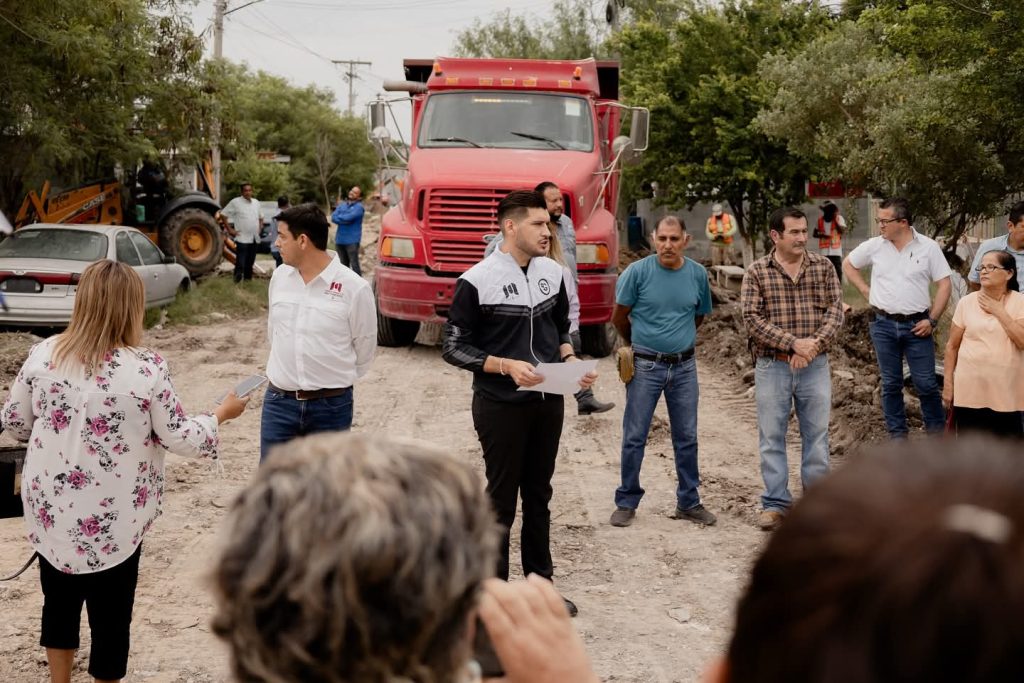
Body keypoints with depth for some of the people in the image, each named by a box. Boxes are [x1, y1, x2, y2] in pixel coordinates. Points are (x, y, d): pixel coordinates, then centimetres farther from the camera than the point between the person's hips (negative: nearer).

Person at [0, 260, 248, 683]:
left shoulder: (43, 354, -8)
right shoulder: (146, 368, -19)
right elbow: (179, 439, -11)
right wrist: (222, 413, 6)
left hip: (51, 509, 4)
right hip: (113, 517, -4)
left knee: (59, 600, 23)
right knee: (110, 612, 13)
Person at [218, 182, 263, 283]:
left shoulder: (256, 202, 12)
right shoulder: (235, 202, -6)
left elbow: (260, 217, 27)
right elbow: (223, 215, -5)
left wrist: (259, 228, 13)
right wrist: (230, 230, -7)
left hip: (254, 239, 6)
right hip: (242, 239, -6)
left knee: (250, 263, 13)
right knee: (240, 263, -10)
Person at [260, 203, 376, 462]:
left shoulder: (353, 288, -14)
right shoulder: (279, 277, 2)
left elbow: (364, 349, -3)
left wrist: (333, 379, 6)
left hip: (331, 406, -4)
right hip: (279, 401, 4)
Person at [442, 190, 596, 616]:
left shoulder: (552, 273, 5)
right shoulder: (476, 282, -13)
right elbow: (454, 347, -10)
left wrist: (570, 359, -3)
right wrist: (506, 365, -22)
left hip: (548, 401, 6)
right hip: (500, 404, -5)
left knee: (538, 496, 16)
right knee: (501, 500, 4)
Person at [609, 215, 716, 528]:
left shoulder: (697, 274, 0)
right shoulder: (637, 272, -10)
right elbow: (619, 318, 2)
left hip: (684, 366, 3)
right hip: (645, 365, -3)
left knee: (687, 438, 10)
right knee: (634, 437, 3)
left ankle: (688, 502, 22)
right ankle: (626, 502, 15)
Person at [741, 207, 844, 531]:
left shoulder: (823, 267, 4)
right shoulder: (757, 272, -2)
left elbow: (835, 310, -1)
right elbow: (753, 319, -9)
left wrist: (814, 344, -16)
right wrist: (794, 343, -17)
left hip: (815, 365, 1)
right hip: (772, 367, -1)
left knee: (816, 434, 8)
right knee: (771, 437, 5)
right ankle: (775, 503, 15)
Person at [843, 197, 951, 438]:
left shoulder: (928, 247, -4)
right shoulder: (874, 246, 1)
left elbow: (944, 285, -2)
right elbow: (848, 265, 17)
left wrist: (932, 320, -7)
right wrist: (866, 291, 6)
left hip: (917, 325, -2)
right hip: (884, 325, 2)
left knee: (926, 383, 1)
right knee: (891, 384, 9)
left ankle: (937, 434, 14)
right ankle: (897, 434, 19)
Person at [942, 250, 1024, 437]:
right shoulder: (966, 302, 2)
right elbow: (952, 346, 7)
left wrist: (998, 311, -12)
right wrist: (948, 383, 5)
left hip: (1006, 390, -1)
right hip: (970, 388, 1)